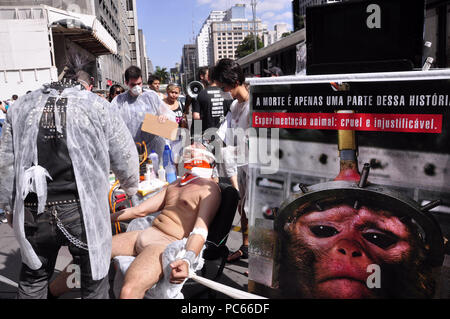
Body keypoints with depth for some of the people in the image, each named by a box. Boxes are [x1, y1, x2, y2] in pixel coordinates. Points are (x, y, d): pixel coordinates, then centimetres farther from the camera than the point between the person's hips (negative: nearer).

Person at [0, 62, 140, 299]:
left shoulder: (22, 106, 12)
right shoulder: (97, 105, 3)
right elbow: (124, 155, 4)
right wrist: (131, 187, 23)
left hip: (33, 211, 3)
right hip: (83, 210, -3)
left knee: (33, 279, 23)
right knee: (94, 278, 14)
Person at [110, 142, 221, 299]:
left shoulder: (210, 188, -3)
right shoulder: (176, 184, 23)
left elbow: (200, 231, -17)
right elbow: (140, 210, 24)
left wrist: (188, 260, -35)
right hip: (146, 233, 9)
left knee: (129, 290, -33)